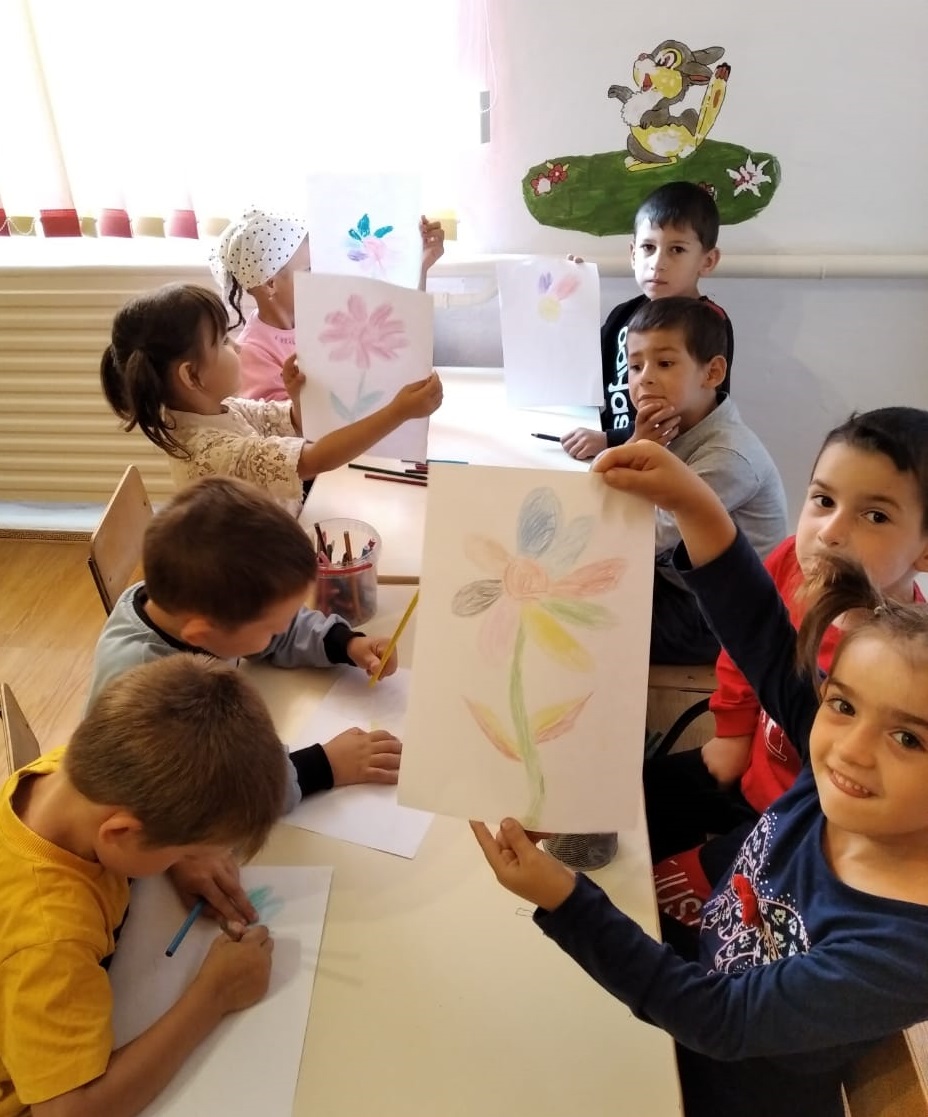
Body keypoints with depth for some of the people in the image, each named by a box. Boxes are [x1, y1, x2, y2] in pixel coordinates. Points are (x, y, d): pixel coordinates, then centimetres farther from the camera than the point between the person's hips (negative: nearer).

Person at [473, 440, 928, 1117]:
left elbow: (723, 1022, -29)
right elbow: (766, 643, -22)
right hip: (705, 975, 4)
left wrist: (563, 899, -36)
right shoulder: (835, 776, -21)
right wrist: (697, 506, -36)